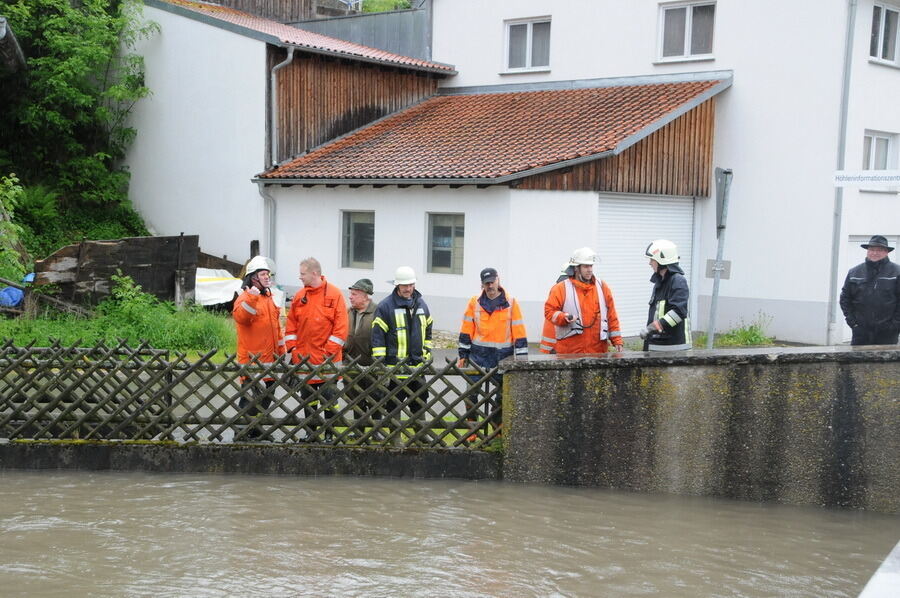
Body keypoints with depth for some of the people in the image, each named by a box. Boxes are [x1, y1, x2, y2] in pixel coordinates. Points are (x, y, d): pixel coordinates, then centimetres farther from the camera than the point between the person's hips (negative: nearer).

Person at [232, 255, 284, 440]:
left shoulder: (269, 298, 17)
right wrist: (251, 298, -43)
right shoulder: (246, 297, -9)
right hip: (252, 360, -8)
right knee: (250, 397, -5)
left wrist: (281, 351, 23)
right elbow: (240, 317, -30)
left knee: (266, 397, 15)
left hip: (269, 360, 8)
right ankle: (244, 431, 5)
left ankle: (256, 429, 27)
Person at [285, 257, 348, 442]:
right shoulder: (299, 296, 7)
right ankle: (311, 432, 21)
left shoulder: (334, 294, -6)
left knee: (328, 396, 1)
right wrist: (292, 347, 2)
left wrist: (330, 351, -13)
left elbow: (341, 326, -9)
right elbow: (291, 324, 12)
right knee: (307, 396, 11)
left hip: (327, 359, -5)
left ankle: (329, 433, 9)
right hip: (303, 358, 5)